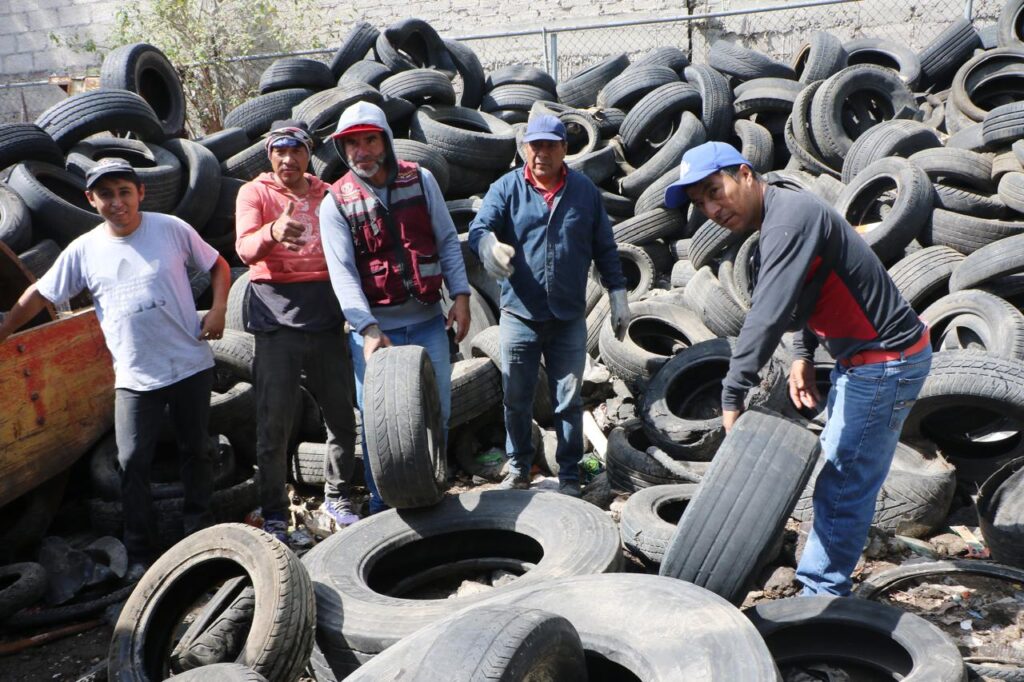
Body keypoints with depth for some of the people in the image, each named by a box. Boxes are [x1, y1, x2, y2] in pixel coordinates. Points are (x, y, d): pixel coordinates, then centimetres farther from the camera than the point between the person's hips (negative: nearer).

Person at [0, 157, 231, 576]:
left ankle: (200, 531, 29)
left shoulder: (172, 229, -3)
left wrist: (218, 309, -7)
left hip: (191, 365, -1)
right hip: (134, 377, 1)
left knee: (196, 450, 12)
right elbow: (39, 295, 10)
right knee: (133, 463, 0)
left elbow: (218, 265, 7)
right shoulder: (83, 250, 1)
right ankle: (140, 553, 11)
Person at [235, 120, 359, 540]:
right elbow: (245, 249, -14)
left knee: (342, 416, 9)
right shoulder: (255, 193, 3)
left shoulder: (326, 194, 14)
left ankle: (337, 498, 26)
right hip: (278, 321, -4)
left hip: (326, 318, 4)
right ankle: (274, 517, 10)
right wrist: (272, 232, -37)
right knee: (275, 423, -2)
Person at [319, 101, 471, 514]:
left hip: (428, 320, 2)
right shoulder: (335, 203, -5)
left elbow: (447, 240, 7)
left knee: (437, 411, 8)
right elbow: (343, 273, -12)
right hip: (375, 328, -2)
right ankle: (381, 504, 20)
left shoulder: (420, 180, 2)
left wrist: (460, 295, -3)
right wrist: (368, 330, -24)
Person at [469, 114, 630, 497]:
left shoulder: (585, 191, 4)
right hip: (519, 315, 0)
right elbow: (478, 228, -16)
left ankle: (569, 476, 21)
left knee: (569, 401, 7)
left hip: (569, 320, 1)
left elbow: (604, 250, 10)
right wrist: (489, 245, -40)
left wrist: (618, 296, 7)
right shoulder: (506, 188, -1)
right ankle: (518, 469, 27)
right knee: (517, 399, 10)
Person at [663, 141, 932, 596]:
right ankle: (826, 585, 32)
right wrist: (803, 354, 7)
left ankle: (820, 593, 7)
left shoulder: (789, 218, -25)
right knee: (839, 477, 19)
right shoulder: (782, 216, 8)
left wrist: (732, 398, -28)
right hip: (861, 358, 11)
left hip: (885, 362, -11)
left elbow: (767, 316, -32)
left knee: (844, 487, -4)